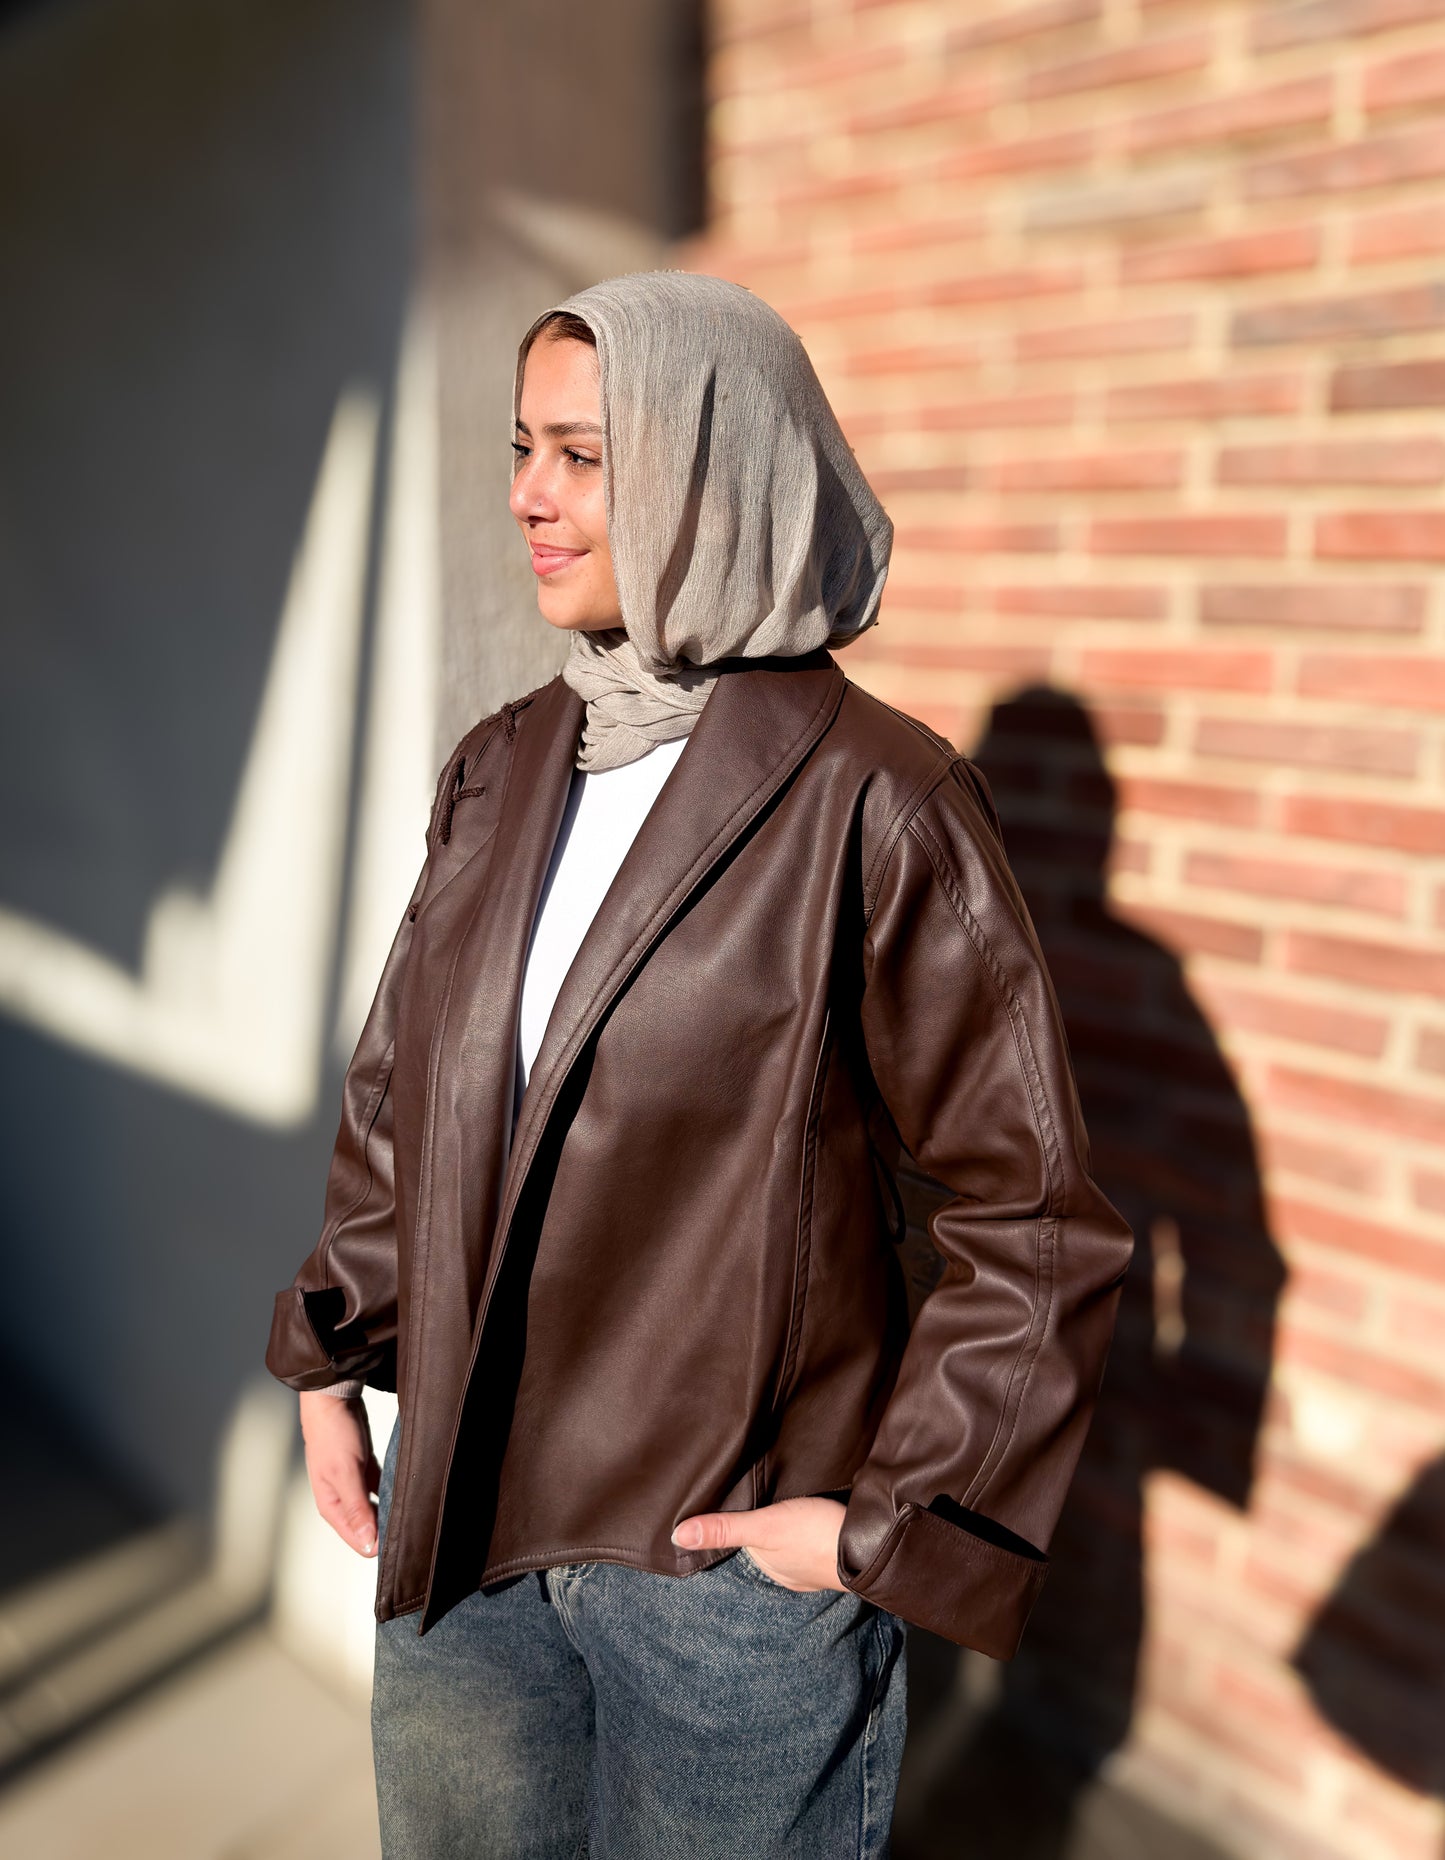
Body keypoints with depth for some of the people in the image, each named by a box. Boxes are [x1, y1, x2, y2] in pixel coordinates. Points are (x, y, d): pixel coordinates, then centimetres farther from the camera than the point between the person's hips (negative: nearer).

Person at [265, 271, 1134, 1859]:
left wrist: (885, 1519, -11)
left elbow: (1030, 1214, -12)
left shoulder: (872, 801, -17)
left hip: (724, 1566, -5)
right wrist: (329, 1364, 9)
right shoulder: (501, 771, 2)